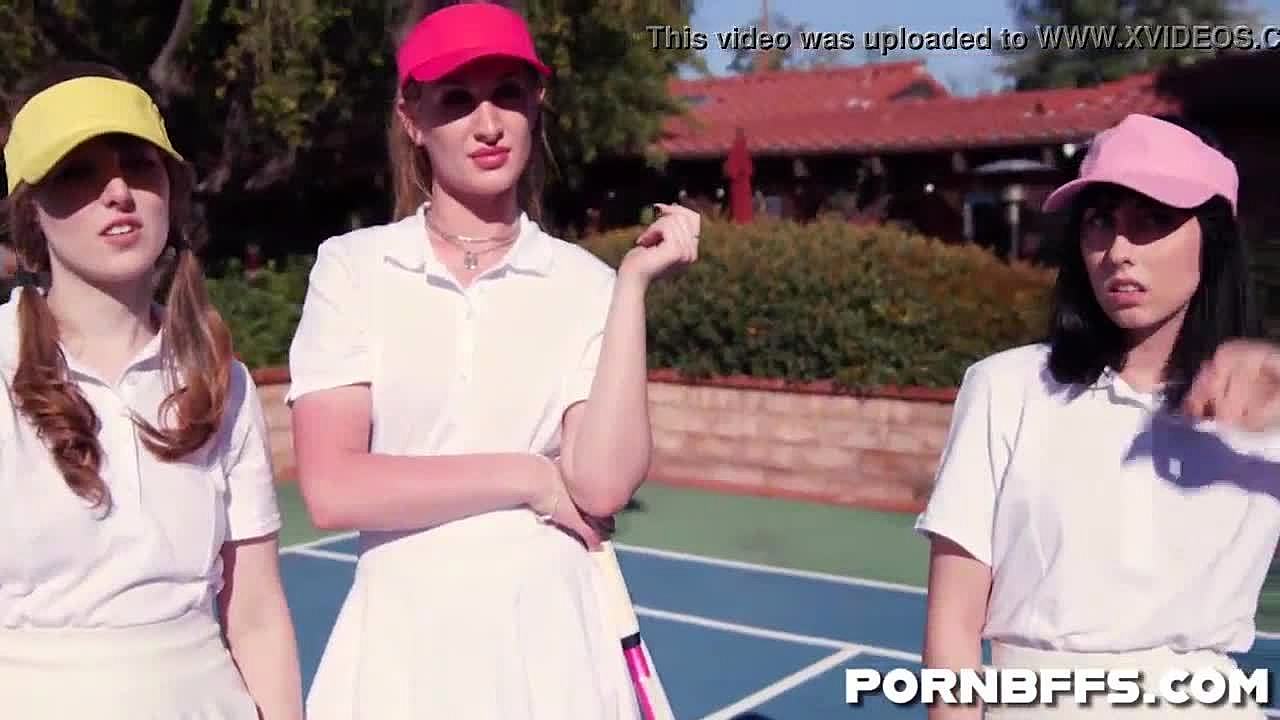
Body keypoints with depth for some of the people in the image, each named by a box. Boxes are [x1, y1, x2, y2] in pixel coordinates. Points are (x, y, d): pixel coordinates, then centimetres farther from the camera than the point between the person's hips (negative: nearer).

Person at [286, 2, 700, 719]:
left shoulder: (587, 282, -2)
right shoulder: (352, 266, -4)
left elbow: (604, 484, -14)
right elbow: (333, 489, -13)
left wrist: (635, 283, -14)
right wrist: (526, 477, -11)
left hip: (551, 641, 1)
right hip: (405, 645, 0)